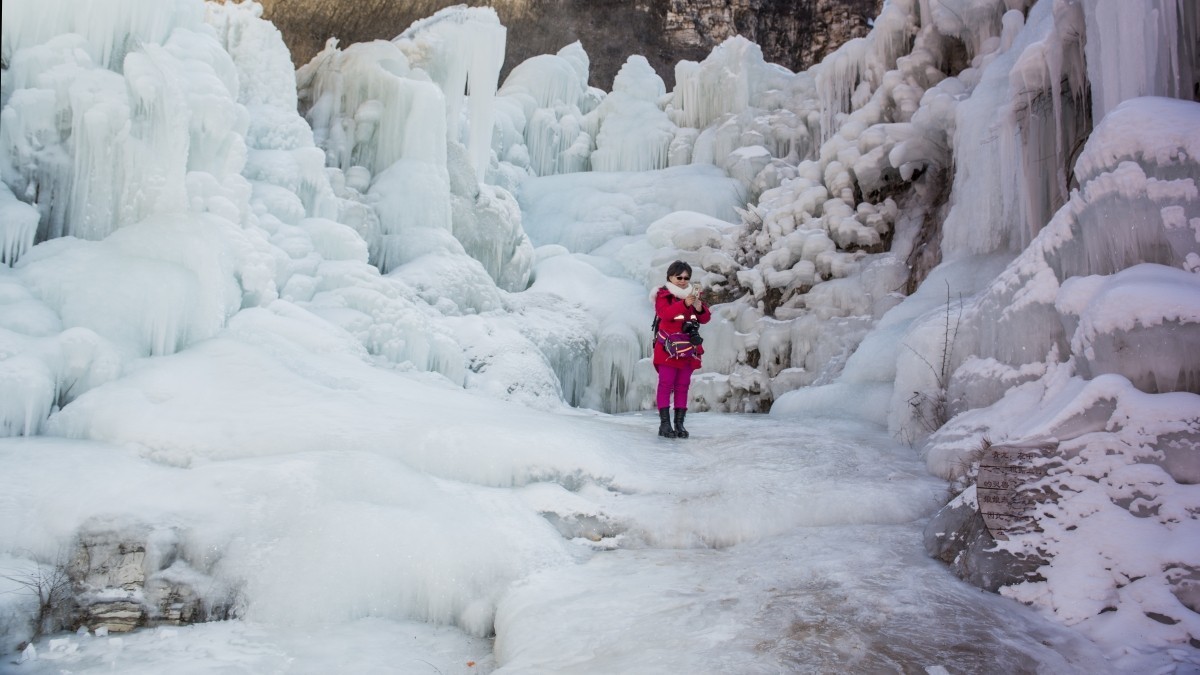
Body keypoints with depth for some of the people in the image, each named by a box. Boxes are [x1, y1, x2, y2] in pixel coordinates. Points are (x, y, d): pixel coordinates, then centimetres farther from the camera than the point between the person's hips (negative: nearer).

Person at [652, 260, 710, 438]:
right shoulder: (663, 295, -1)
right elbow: (665, 313, -21)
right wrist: (684, 304, -34)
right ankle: (664, 423, -5)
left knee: (683, 385, 6)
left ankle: (679, 423, 9)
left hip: (688, 348, 5)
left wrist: (698, 306, -17)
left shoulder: (692, 295, 13)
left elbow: (705, 319, 4)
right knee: (666, 384, -6)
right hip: (668, 348, -5)